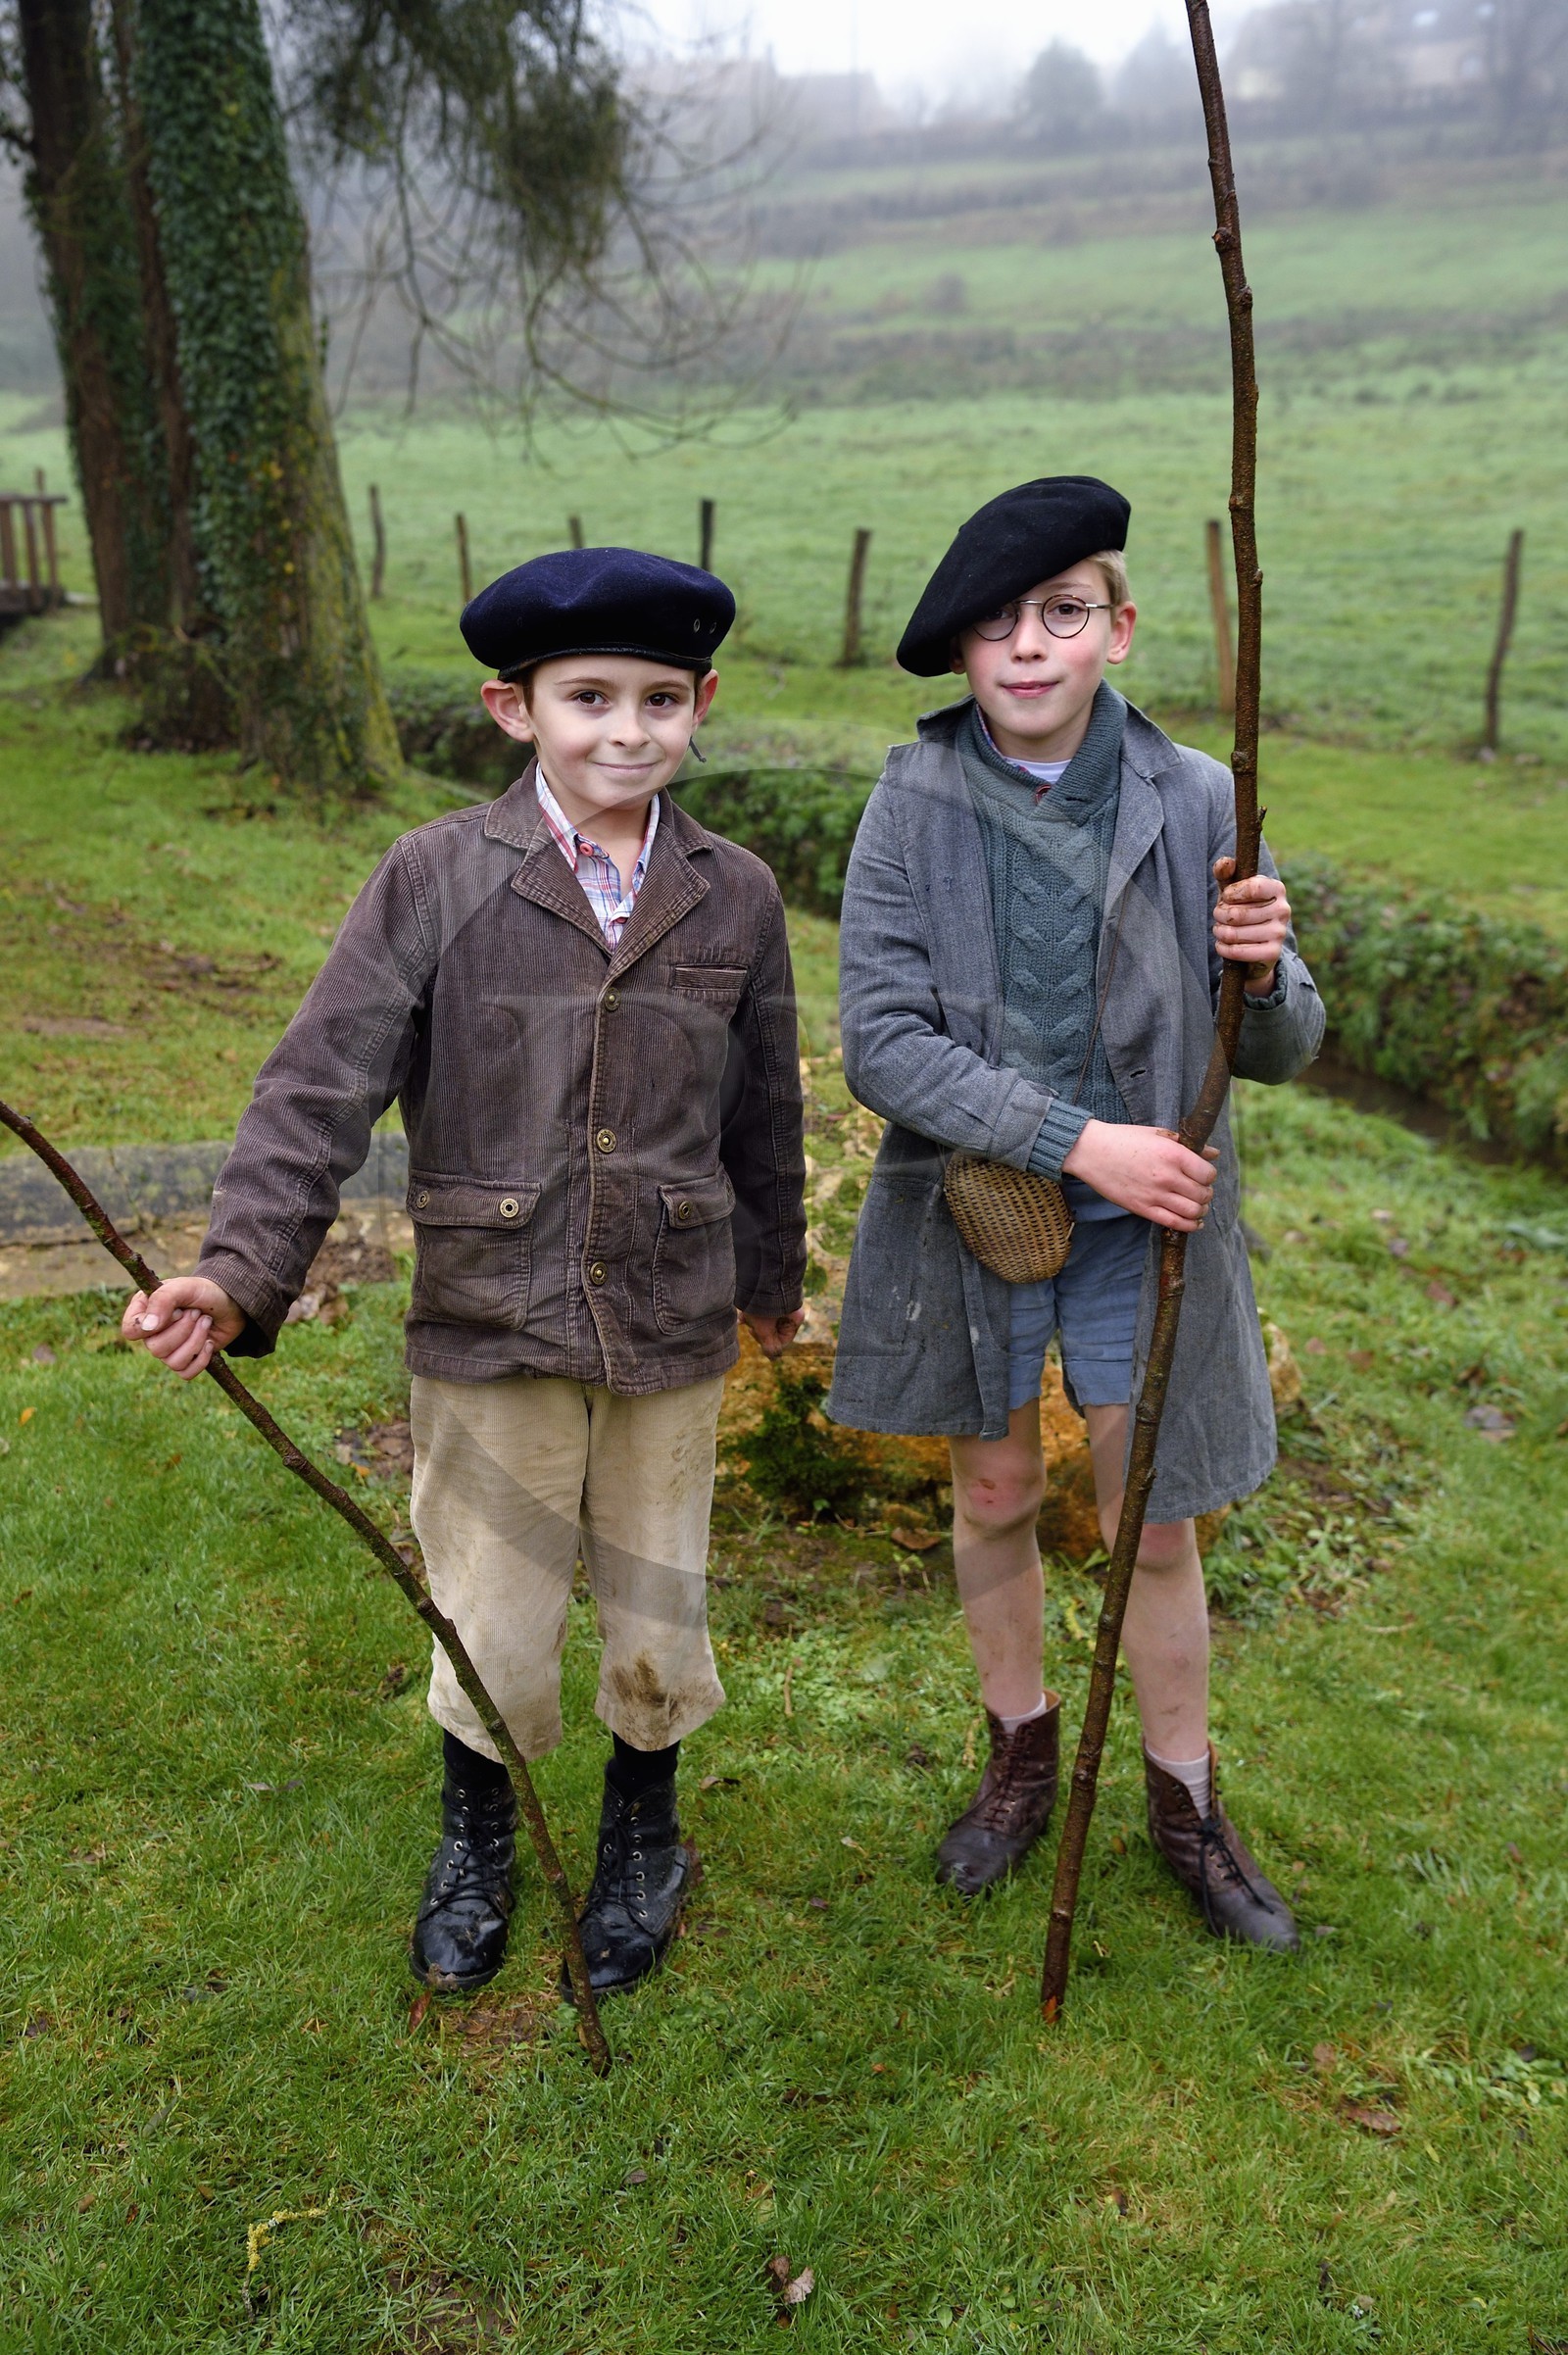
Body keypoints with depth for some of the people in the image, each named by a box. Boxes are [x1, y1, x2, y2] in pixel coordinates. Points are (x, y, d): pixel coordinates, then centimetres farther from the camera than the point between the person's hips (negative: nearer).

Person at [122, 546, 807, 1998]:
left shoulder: (735, 896, -2)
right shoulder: (440, 879, -10)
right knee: (492, 1638, 11)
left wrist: (771, 1274, 19)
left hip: (672, 1329, 2)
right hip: (489, 1331, -1)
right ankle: (479, 1838, 44)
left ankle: (642, 1834, 46)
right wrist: (242, 1274, -26)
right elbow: (324, 1083, -14)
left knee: (658, 1626, 15)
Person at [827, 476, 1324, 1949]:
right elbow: (881, 1044, -15)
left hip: (1144, 1227, 0)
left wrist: (1263, 972, -26)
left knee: (1153, 1529, 11)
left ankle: (1185, 1801, 36)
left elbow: (1282, 1052, -2)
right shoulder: (916, 804, -11)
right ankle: (1021, 1755, 43)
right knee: (995, 1499, 18)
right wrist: (1078, 1138, -22)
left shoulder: (1194, 801, -9)